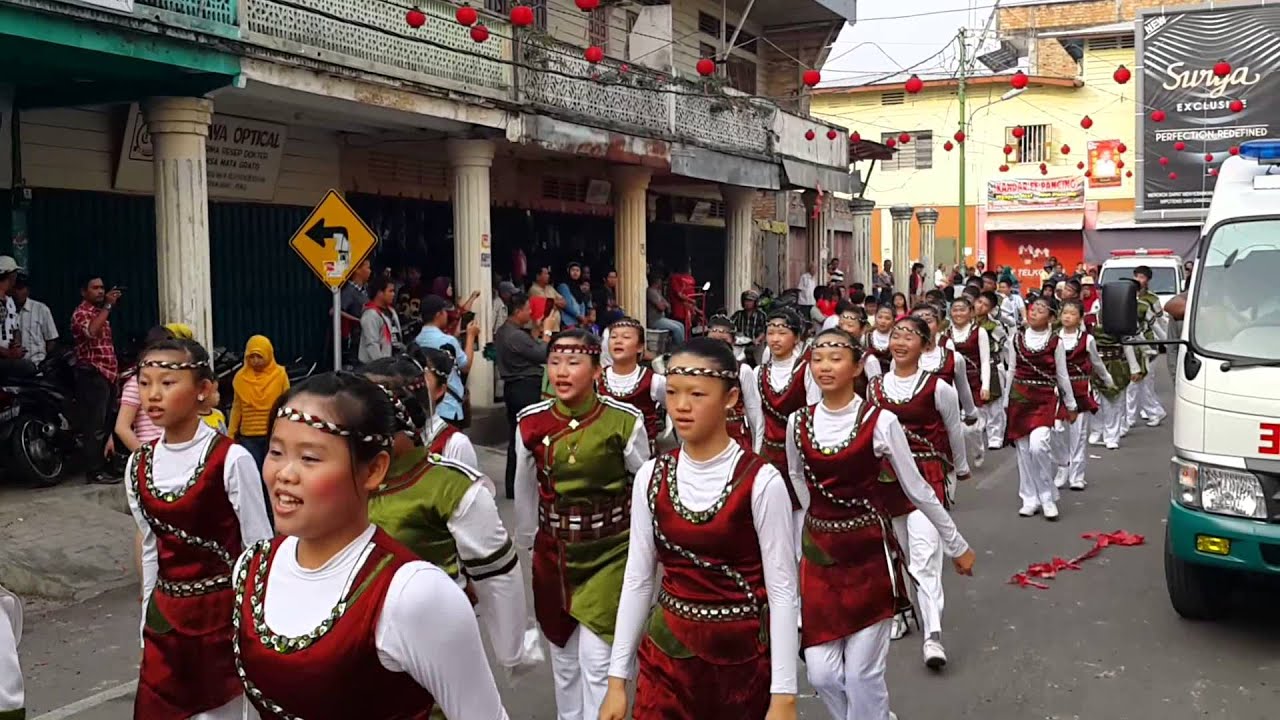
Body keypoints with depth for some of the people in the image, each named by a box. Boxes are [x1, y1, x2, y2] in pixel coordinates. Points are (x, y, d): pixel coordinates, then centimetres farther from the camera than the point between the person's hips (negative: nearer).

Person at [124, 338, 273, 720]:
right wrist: (148, 621, 14)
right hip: (166, 616, 5)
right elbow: (152, 549, 11)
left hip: (223, 612, -5)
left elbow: (259, 548, -10)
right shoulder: (139, 465, 2)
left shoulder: (230, 459, -15)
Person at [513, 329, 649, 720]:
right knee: (563, 658, 16)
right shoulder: (530, 423, -5)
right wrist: (525, 546, 18)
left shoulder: (625, 421, -13)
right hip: (553, 553, 3)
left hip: (610, 552, -3)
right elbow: (525, 492, 10)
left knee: (597, 660, -6)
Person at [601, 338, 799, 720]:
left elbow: (781, 590, -10)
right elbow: (637, 579, 3)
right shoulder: (651, 477, -1)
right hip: (666, 652, 3)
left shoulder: (761, 481, -13)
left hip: (743, 656, -3)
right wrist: (617, 677, 4)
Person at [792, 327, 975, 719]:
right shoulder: (798, 424, -1)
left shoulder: (880, 422, -11)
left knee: (862, 674, -1)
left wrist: (958, 546, 5)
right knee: (822, 674, 3)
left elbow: (917, 490, -2)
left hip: (870, 554, -3)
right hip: (819, 555, 4)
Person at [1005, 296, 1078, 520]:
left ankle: (1048, 497, -2)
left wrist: (1071, 405, 9)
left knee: (1038, 445, -20)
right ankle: (1030, 499, 16)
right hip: (1020, 397, 3)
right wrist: (1007, 402, 13)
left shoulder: (1056, 343, -2)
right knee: (1023, 449, 4)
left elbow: (1062, 375, 5)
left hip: (1045, 398, -3)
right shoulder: (1017, 338, 4)